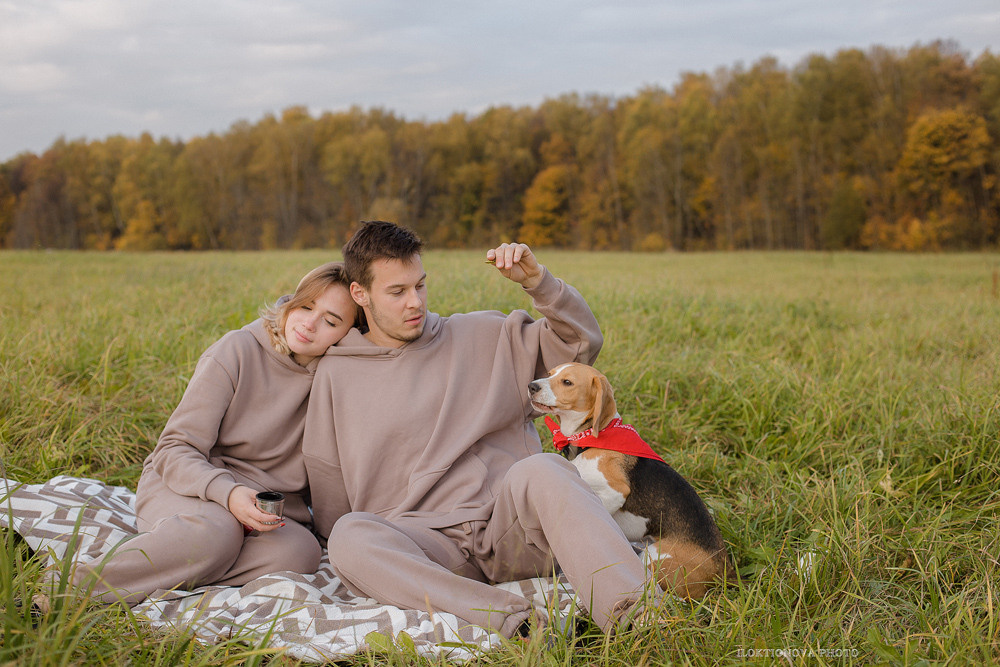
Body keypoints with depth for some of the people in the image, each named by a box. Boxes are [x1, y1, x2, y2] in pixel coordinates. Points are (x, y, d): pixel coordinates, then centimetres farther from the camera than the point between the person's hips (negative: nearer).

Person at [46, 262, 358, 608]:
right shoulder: (238, 350, -11)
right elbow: (176, 450, -13)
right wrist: (226, 492, -31)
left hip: (260, 504, 3)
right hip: (184, 485, -3)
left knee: (300, 552, -32)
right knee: (215, 530, -39)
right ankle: (74, 589, -29)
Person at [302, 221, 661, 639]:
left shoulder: (480, 337, 14)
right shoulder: (336, 374, 13)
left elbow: (581, 342, 11)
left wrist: (537, 282, -2)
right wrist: (362, 558, 9)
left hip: (510, 528, 0)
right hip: (429, 545, 0)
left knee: (538, 470, -34)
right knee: (350, 537, -33)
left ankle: (633, 611, -52)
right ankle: (511, 619, -46)